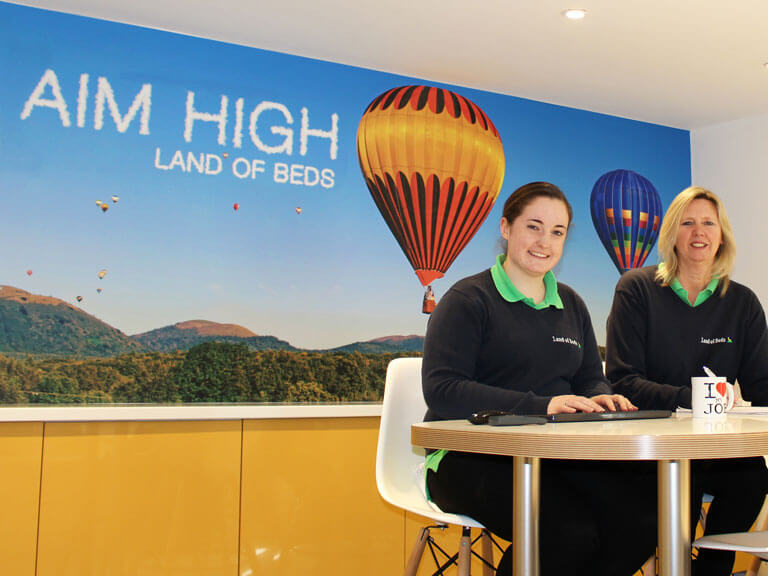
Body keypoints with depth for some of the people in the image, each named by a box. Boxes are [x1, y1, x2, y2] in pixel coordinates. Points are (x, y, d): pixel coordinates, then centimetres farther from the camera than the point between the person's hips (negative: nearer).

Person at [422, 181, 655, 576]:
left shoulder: (570, 304, 19)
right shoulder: (468, 299, -3)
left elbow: (591, 378, 21)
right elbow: (441, 391, -14)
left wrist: (599, 398, -6)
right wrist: (540, 405, -23)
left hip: (556, 457, 6)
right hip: (471, 461, -6)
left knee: (640, 523, -21)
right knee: (570, 533, -31)